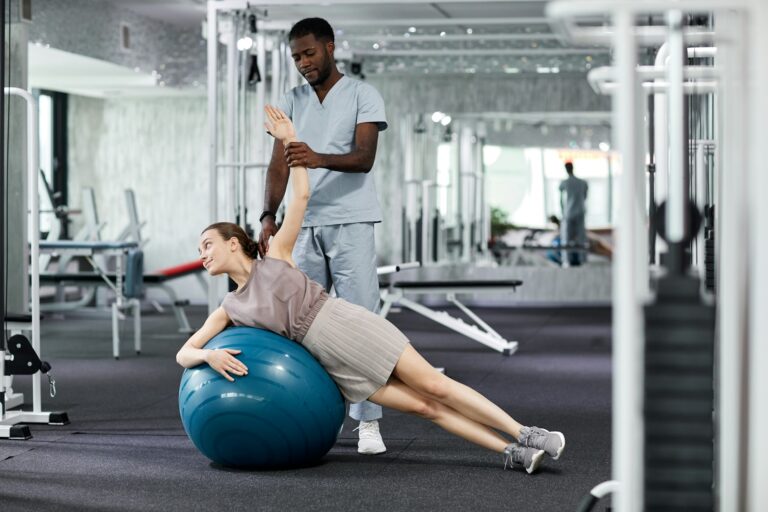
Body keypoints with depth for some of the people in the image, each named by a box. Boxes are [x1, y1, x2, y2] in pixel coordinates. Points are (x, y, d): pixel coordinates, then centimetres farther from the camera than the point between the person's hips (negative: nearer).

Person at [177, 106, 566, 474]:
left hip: (346, 322, -2)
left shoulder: (275, 256, 10)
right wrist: (210, 355, -14)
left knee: (434, 386, -11)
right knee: (423, 406, -7)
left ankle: (523, 435, -8)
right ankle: (510, 451, -9)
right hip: (331, 361, 2)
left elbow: (302, 195, 7)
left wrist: (289, 138, 6)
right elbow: (184, 353, 9)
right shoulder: (230, 310, 16)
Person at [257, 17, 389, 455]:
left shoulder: (363, 96, -3)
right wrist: (269, 216, -15)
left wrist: (320, 159, -36)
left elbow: (364, 158, -16)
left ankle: (368, 423, -6)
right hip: (304, 226, 5)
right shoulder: (291, 103, 11)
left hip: (352, 225, -5)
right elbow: (278, 165, 1)